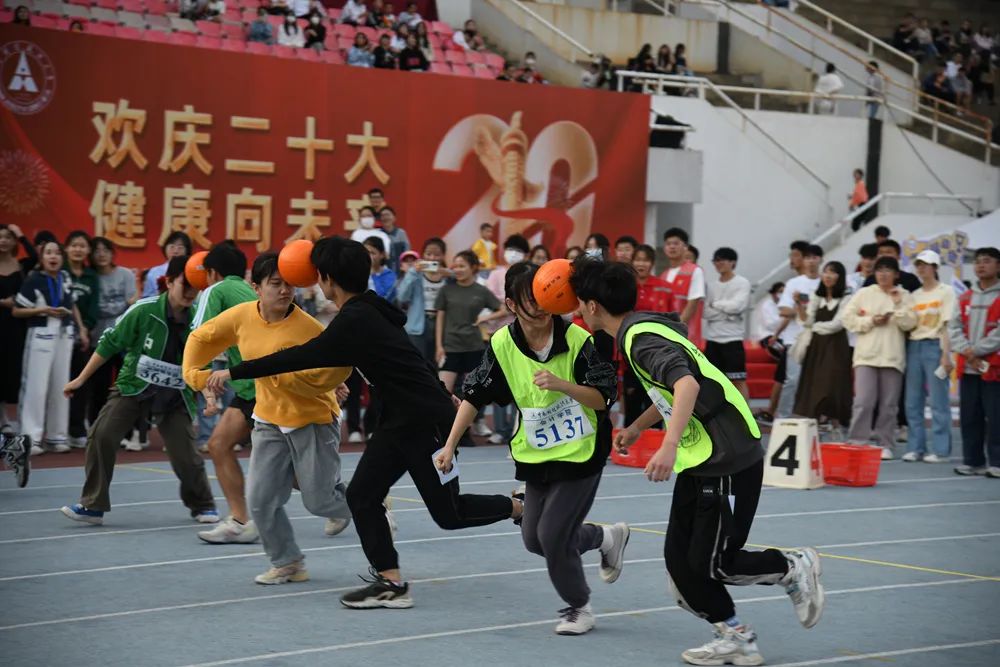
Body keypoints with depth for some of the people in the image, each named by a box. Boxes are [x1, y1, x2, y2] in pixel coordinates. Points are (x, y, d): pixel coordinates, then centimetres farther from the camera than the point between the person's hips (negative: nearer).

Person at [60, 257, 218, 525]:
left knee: (186, 455, -5)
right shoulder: (144, 311, -17)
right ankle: (92, 506, -3)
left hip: (175, 396, 1)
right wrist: (81, 379, -2)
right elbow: (109, 344, -6)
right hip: (133, 384, 0)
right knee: (101, 435, -17)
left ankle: (202, 505, 24)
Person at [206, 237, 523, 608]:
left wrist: (234, 373, -17)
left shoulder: (355, 322, -23)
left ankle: (522, 508, 19)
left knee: (448, 514, 0)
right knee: (362, 495, 0)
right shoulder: (367, 311, 6)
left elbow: (303, 357, -22)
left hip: (428, 423, -9)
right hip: (400, 420, 9)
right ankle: (390, 582, 1)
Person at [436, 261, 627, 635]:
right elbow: (474, 395, -2)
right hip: (537, 454, 5)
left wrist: (562, 384, -33)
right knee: (533, 539, 10)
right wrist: (450, 446, -7)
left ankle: (579, 607, 14)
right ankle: (608, 538, 35)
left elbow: (604, 399, -18)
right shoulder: (502, 345, -8)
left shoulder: (576, 339, -19)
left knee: (552, 535, -10)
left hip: (582, 452, -5)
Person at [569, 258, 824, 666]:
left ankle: (796, 568, 17)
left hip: (730, 461, -10)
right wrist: (637, 427, 31)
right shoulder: (640, 330, 12)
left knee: (712, 564, -5)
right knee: (679, 558, 5)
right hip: (699, 460, 10)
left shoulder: (642, 338, -19)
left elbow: (687, 385, -35)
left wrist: (669, 446, -43)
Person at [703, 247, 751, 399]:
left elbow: (737, 306, -15)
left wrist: (715, 304, -2)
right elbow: (706, 312, 2)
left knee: (738, 380, -4)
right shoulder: (712, 285, 11)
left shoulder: (742, 283, -2)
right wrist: (728, 313, -10)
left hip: (733, 339, -5)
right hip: (712, 339, 5)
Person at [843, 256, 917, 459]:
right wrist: (871, 321, -7)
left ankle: (885, 445, 13)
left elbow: (909, 323, -2)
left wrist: (898, 306, -14)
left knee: (889, 405, 5)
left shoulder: (905, 296, 8)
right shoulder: (864, 294, 7)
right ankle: (856, 443, -6)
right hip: (866, 355, -1)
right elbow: (848, 318, 3)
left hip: (893, 357, 1)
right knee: (863, 402, -10)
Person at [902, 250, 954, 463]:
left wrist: (946, 354, -12)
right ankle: (915, 447, 10)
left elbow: (947, 325, -6)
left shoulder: (945, 292, 0)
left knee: (938, 401, -6)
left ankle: (940, 450, -3)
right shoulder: (914, 295, 15)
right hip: (914, 347, 5)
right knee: (913, 402, 4)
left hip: (934, 346, -5)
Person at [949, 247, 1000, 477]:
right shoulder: (965, 298, 14)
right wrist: (966, 351, -8)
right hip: (967, 367, 5)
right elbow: (954, 327, 8)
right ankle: (973, 461, 14)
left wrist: (977, 350, -13)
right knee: (969, 416, 7)